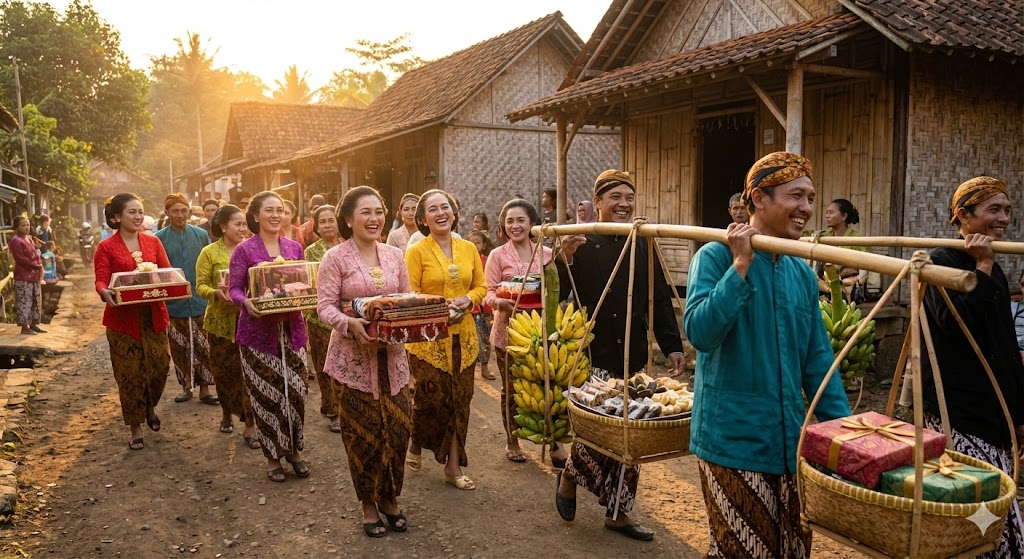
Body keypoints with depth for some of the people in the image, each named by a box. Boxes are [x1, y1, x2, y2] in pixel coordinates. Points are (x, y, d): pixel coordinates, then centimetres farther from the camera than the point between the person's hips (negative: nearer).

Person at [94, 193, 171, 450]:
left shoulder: (153, 242, 7)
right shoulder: (106, 247, -3)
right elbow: (101, 281, -9)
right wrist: (105, 292, -32)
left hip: (154, 315, 3)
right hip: (123, 318, -3)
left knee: (160, 366, 6)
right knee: (130, 374, 4)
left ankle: (150, 407, 37)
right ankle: (135, 428, 18)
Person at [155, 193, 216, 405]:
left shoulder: (201, 235, 5)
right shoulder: (159, 238, 0)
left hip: (200, 302, 0)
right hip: (174, 303, 0)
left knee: (203, 348, 2)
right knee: (179, 349, 8)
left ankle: (204, 388, 11)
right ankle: (186, 387, 22)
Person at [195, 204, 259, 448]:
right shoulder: (209, 252, -1)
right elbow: (200, 286, -4)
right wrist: (216, 293, -23)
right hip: (221, 320, -1)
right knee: (223, 370, 12)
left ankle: (250, 427, 1)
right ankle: (227, 412, 37)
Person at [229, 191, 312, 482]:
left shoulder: (295, 247, 8)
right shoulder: (244, 250, -3)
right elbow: (235, 288, -4)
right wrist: (246, 302, -24)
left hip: (292, 329, 3)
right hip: (258, 330, -3)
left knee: (295, 392, 3)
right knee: (266, 395, 1)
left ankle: (294, 450, 22)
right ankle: (273, 456, 18)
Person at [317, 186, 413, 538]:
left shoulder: (394, 255, 8)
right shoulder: (335, 257, -6)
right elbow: (324, 306, -11)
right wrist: (350, 324, -28)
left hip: (392, 355, 4)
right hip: (353, 357, -4)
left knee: (399, 427, 4)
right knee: (363, 433, 3)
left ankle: (390, 497, 27)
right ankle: (368, 503, 25)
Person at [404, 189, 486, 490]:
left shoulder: (469, 248, 7)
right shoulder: (416, 251, -6)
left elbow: (481, 286, 12)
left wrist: (468, 299, -8)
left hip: (463, 335, 4)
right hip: (428, 337, -4)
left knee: (459, 400, 7)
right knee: (431, 398, 0)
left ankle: (454, 465, 20)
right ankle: (416, 445, 32)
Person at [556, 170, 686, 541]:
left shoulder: (642, 246, 9)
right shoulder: (581, 244, -4)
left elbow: (660, 300, 11)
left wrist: (672, 346, 6)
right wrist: (566, 259, -27)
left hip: (633, 358, 4)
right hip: (591, 357, -4)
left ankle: (618, 512, 22)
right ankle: (569, 478, 29)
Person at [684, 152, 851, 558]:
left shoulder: (803, 273, 8)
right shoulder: (717, 256, -10)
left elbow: (817, 360, 12)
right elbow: (699, 333, -24)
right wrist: (741, 265, -22)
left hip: (790, 441, 6)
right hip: (733, 441, -6)